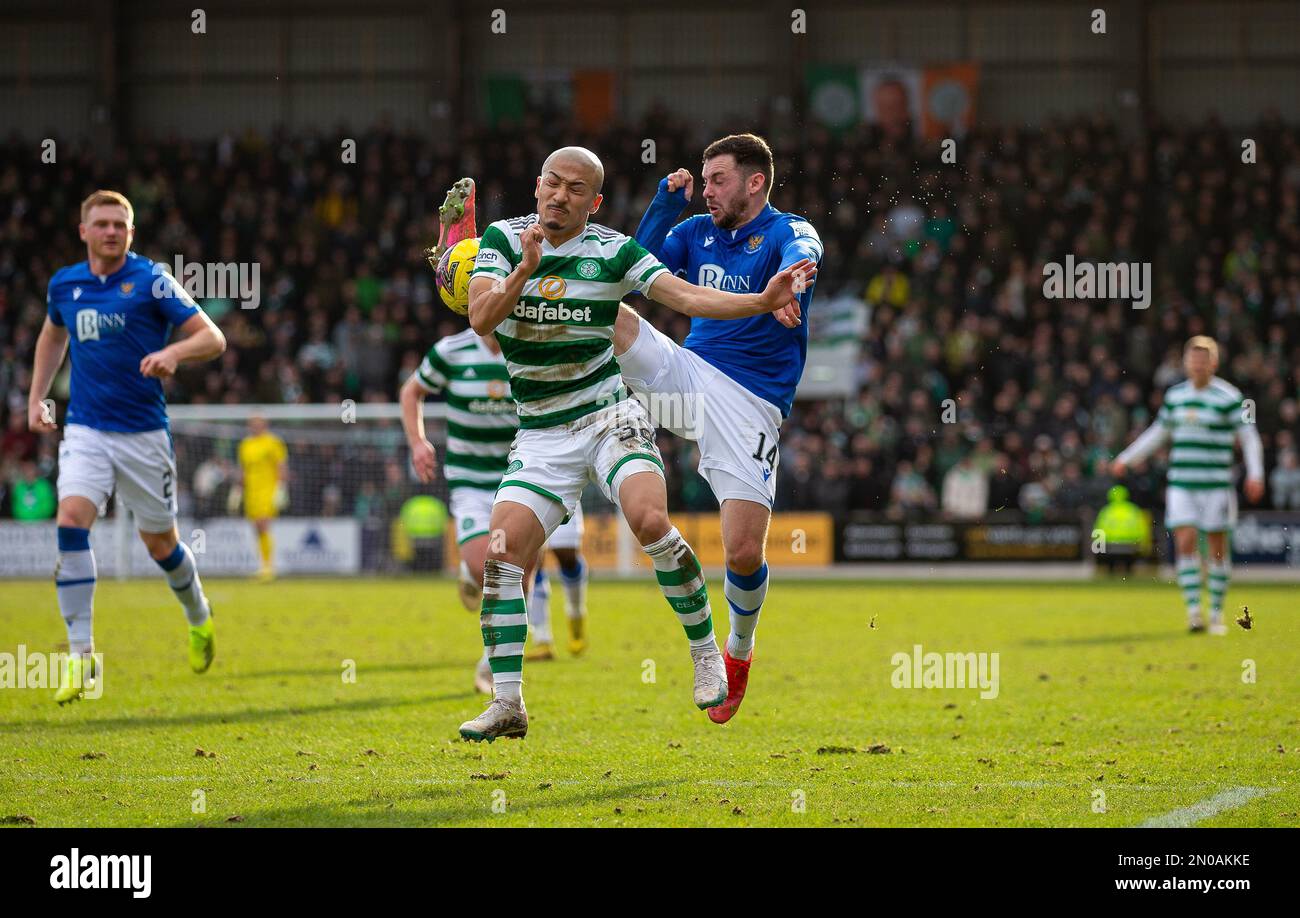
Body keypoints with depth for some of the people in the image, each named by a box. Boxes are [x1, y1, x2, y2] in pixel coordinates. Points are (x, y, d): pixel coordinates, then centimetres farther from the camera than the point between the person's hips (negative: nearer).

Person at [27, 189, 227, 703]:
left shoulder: (151, 281, -7)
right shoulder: (64, 284, 6)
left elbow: (213, 338, -10)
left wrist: (173, 352, -30)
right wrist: (36, 398, 19)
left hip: (144, 433, -2)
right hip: (85, 429, 2)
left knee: (160, 542, 7)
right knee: (70, 521, -19)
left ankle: (199, 617, 39)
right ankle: (80, 653, -17)